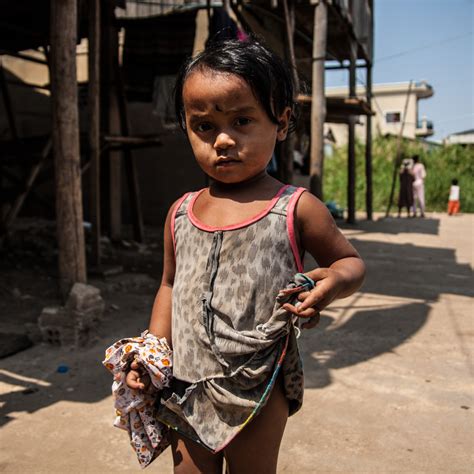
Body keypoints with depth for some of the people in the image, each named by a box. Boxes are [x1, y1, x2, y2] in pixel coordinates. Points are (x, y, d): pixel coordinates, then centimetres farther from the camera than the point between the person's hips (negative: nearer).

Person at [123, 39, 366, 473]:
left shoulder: (296, 209, -11)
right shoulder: (181, 213, 2)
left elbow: (351, 262, 1)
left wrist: (331, 282, -21)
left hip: (258, 391, -4)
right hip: (186, 385, 4)